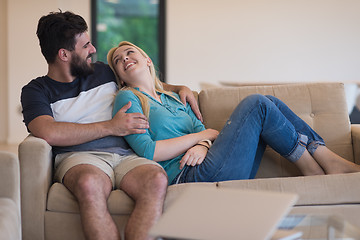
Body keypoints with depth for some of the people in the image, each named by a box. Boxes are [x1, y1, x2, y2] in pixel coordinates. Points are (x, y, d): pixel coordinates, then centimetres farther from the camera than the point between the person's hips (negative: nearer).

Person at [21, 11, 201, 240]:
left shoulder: (103, 72, 25)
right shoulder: (36, 90, 10)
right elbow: (49, 133, -10)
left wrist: (180, 88, 25)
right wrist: (111, 127, -7)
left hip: (126, 156, 4)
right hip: (80, 157, -3)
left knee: (157, 180, -33)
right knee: (90, 184, -41)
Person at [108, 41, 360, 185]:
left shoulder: (173, 98, 28)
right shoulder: (128, 98, 5)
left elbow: (201, 130, 17)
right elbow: (148, 152, -9)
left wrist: (202, 145, -9)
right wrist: (203, 135, -4)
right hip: (187, 176, -7)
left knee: (270, 103, -1)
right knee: (256, 103, -14)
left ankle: (330, 161, -4)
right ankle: (313, 169, -4)